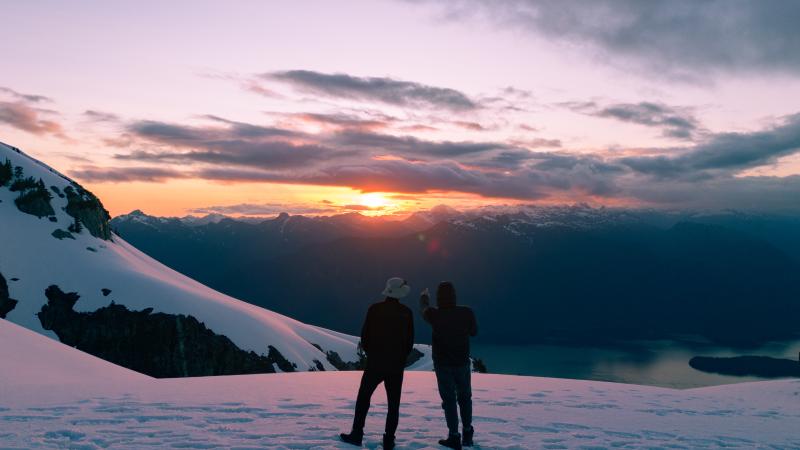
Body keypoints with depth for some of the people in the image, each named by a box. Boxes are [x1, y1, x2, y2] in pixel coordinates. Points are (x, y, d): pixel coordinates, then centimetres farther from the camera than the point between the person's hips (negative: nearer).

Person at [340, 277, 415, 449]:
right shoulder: (406, 312, -4)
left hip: (375, 363, -1)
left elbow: (364, 336, -3)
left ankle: (356, 435, 13)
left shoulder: (375, 309, -7)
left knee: (363, 398, 12)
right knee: (394, 403, 8)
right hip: (397, 366, 1)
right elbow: (410, 340, 0)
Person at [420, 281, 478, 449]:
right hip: (462, 362, 2)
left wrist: (424, 297, 31)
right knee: (465, 397, 19)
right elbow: (474, 332, 2)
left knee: (449, 399, 6)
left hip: (443, 364, -1)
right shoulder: (467, 312, -16)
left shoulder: (435, 314, -16)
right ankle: (467, 433, 24)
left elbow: (424, 309, 10)